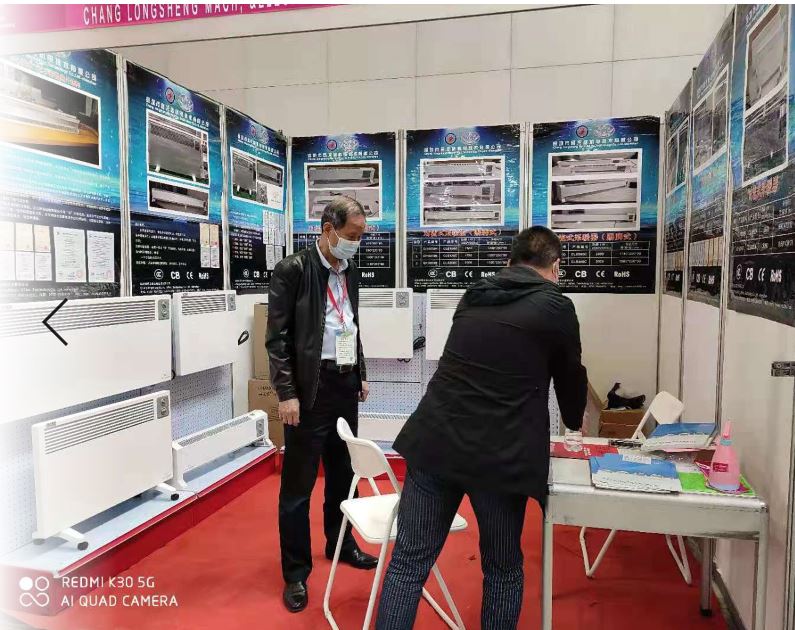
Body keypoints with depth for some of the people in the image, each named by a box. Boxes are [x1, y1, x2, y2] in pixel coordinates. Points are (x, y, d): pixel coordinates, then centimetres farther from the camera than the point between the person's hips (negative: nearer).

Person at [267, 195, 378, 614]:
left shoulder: (349, 271, 10)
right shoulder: (293, 270, -10)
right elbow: (278, 337, -13)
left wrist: (362, 374, 16)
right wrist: (287, 393, -17)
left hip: (346, 383, 7)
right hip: (311, 387, -7)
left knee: (343, 473, 18)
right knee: (298, 483, 3)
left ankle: (341, 544, 38)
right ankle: (296, 572, 18)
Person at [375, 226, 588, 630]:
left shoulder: (473, 297, 15)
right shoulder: (556, 307, 1)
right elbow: (571, 377, 14)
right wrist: (574, 423, 37)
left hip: (435, 442, 4)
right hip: (499, 455, -3)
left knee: (408, 561, 11)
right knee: (503, 568, 17)